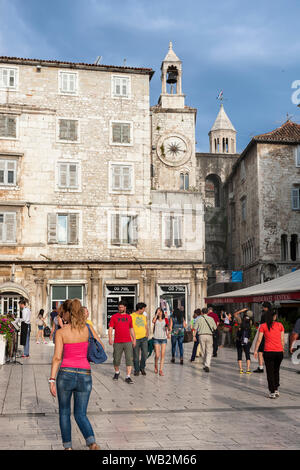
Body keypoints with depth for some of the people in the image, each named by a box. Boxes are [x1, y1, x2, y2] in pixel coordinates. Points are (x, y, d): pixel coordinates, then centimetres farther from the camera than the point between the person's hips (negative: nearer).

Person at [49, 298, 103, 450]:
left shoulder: (60, 332, -5)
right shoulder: (87, 328, 3)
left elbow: (57, 357, -10)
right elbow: (101, 347, 14)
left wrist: (52, 380, -8)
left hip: (66, 374, -2)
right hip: (85, 376, 2)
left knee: (64, 412, 19)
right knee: (80, 415, 12)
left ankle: (68, 446, 17)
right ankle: (92, 442, -12)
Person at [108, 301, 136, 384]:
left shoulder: (129, 317, 11)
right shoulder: (114, 317, 3)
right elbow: (110, 328, -2)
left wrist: (134, 339, 14)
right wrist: (110, 338, -15)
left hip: (128, 341, 1)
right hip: (117, 342, -1)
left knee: (129, 359, -8)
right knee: (116, 359, 8)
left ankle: (128, 377, -7)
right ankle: (117, 372, 34)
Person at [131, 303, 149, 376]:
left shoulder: (144, 317, 15)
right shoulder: (132, 316, -3)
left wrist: (147, 333, 0)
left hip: (144, 338, 4)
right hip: (135, 338, -4)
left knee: (145, 353, -3)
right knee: (136, 356, 2)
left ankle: (142, 368, 18)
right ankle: (136, 370, 17)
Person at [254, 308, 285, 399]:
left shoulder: (263, 326, 0)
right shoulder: (280, 325, 5)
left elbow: (259, 339, -1)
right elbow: (282, 339, 6)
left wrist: (255, 350, 6)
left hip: (268, 351, -2)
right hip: (279, 351, 2)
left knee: (270, 373, 6)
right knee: (276, 371, 20)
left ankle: (272, 392, 5)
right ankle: (276, 390, 22)